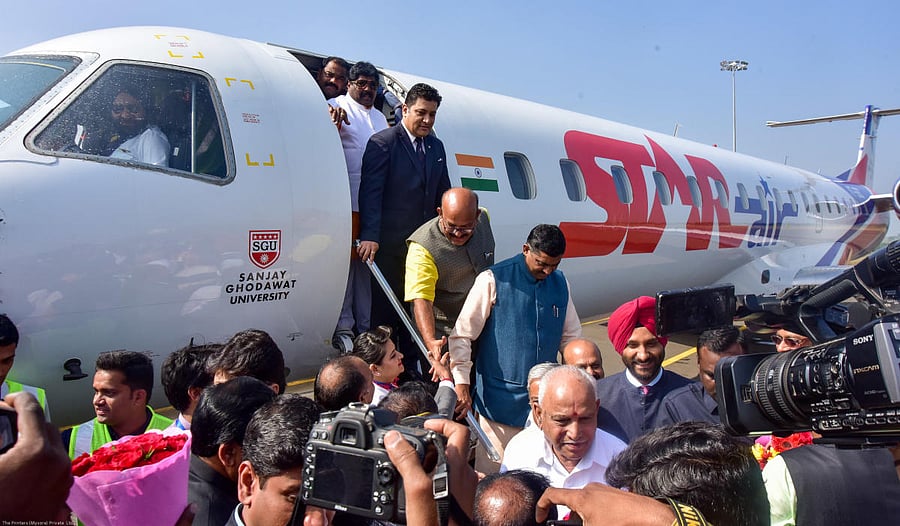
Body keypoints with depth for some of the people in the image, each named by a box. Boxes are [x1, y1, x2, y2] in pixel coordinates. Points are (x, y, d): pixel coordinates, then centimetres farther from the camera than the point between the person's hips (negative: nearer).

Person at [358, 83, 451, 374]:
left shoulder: (436, 147, 14)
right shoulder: (382, 143, -6)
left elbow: (442, 194, 19)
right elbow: (370, 192, -14)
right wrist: (370, 236, -23)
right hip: (390, 244, -6)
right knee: (385, 309, 2)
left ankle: (410, 367, 22)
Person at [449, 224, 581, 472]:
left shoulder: (560, 283, 10)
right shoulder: (494, 280, -7)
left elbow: (571, 337, 18)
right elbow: (462, 335, -8)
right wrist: (461, 383, -14)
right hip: (501, 400, -5)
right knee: (494, 476, -1)